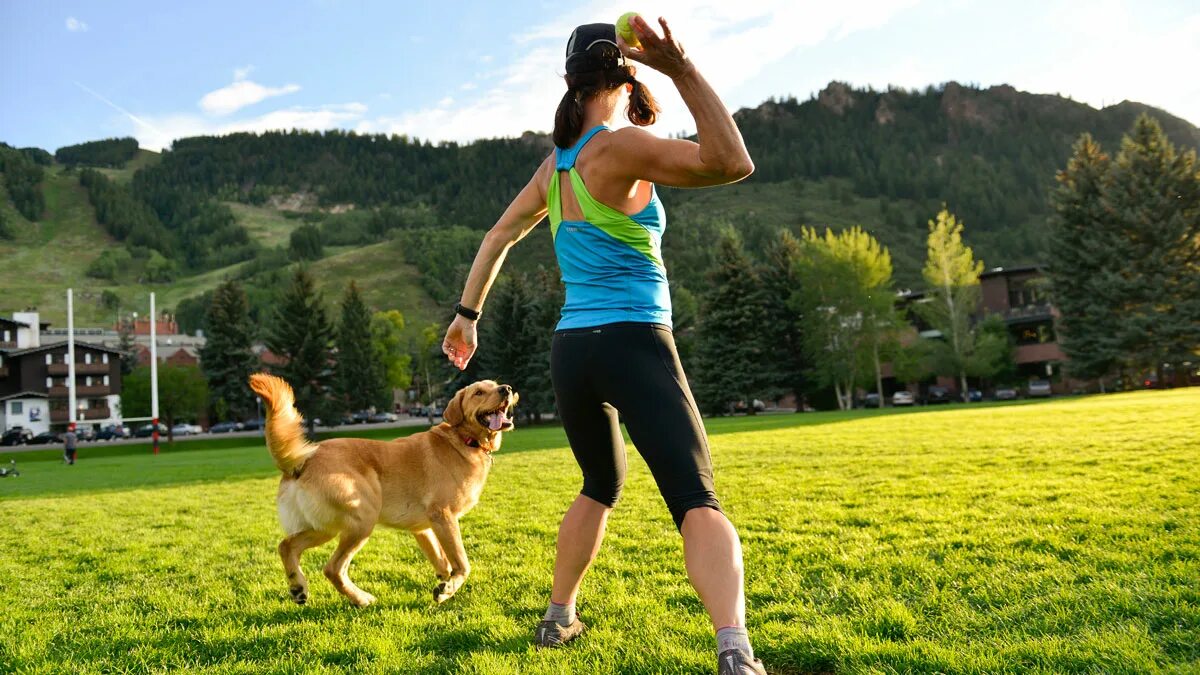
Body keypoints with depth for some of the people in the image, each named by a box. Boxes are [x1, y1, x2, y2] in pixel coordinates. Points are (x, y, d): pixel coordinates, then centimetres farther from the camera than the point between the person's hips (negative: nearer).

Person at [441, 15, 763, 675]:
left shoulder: (556, 163, 13)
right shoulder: (618, 148, -9)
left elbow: (498, 236, 22)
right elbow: (731, 163, -21)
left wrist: (467, 314, 32)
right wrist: (682, 69, -20)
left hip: (569, 349, 8)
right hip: (635, 346, -7)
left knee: (601, 484, 27)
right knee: (698, 502, -14)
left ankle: (558, 617, 32)